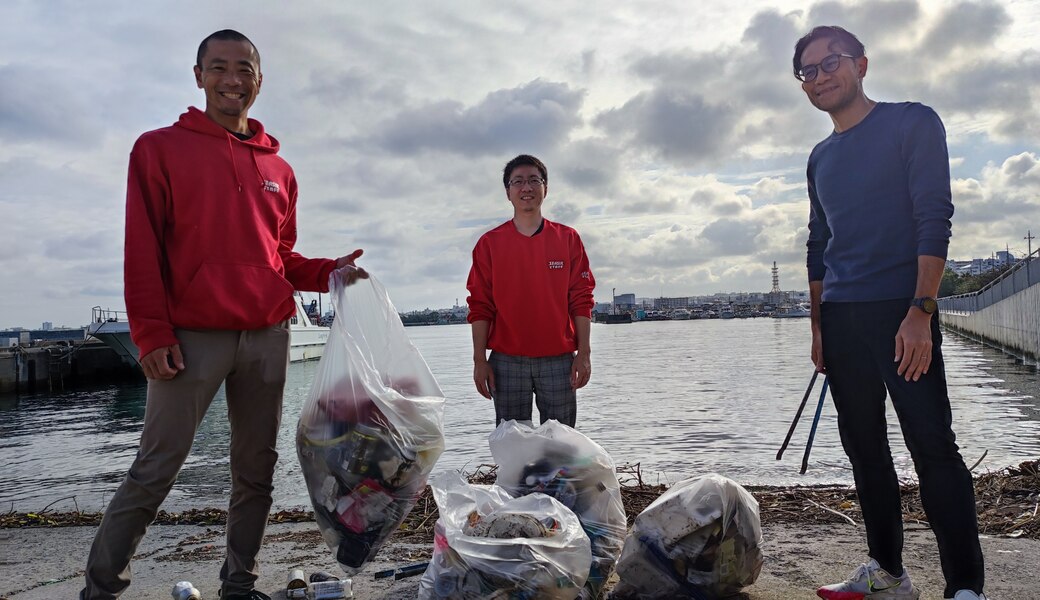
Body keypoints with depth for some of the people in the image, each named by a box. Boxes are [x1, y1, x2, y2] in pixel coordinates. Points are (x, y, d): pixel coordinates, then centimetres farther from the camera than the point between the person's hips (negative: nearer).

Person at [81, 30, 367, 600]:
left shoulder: (278, 168, 15)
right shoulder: (160, 148, 4)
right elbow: (143, 250, -2)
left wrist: (328, 271, 1)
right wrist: (152, 333, -9)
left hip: (268, 337, 4)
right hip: (192, 337, -4)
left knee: (256, 469, 8)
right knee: (155, 469, -1)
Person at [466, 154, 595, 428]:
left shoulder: (568, 239, 6)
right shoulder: (489, 243, 5)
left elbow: (581, 300, 4)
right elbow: (480, 306, 3)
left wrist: (584, 353, -3)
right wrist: (480, 360, -3)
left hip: (559, 361, 0)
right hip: (507, 362, 0)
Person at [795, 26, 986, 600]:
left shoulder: (912, 123, 1)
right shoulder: (821, 158, 18)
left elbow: (934, 218, -9)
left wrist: (920, 312, -18)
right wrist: (818, 327, 13)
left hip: (900, 312, -6)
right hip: (841, 318, 6)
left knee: (932, 445, -9)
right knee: (864, 447, 8)